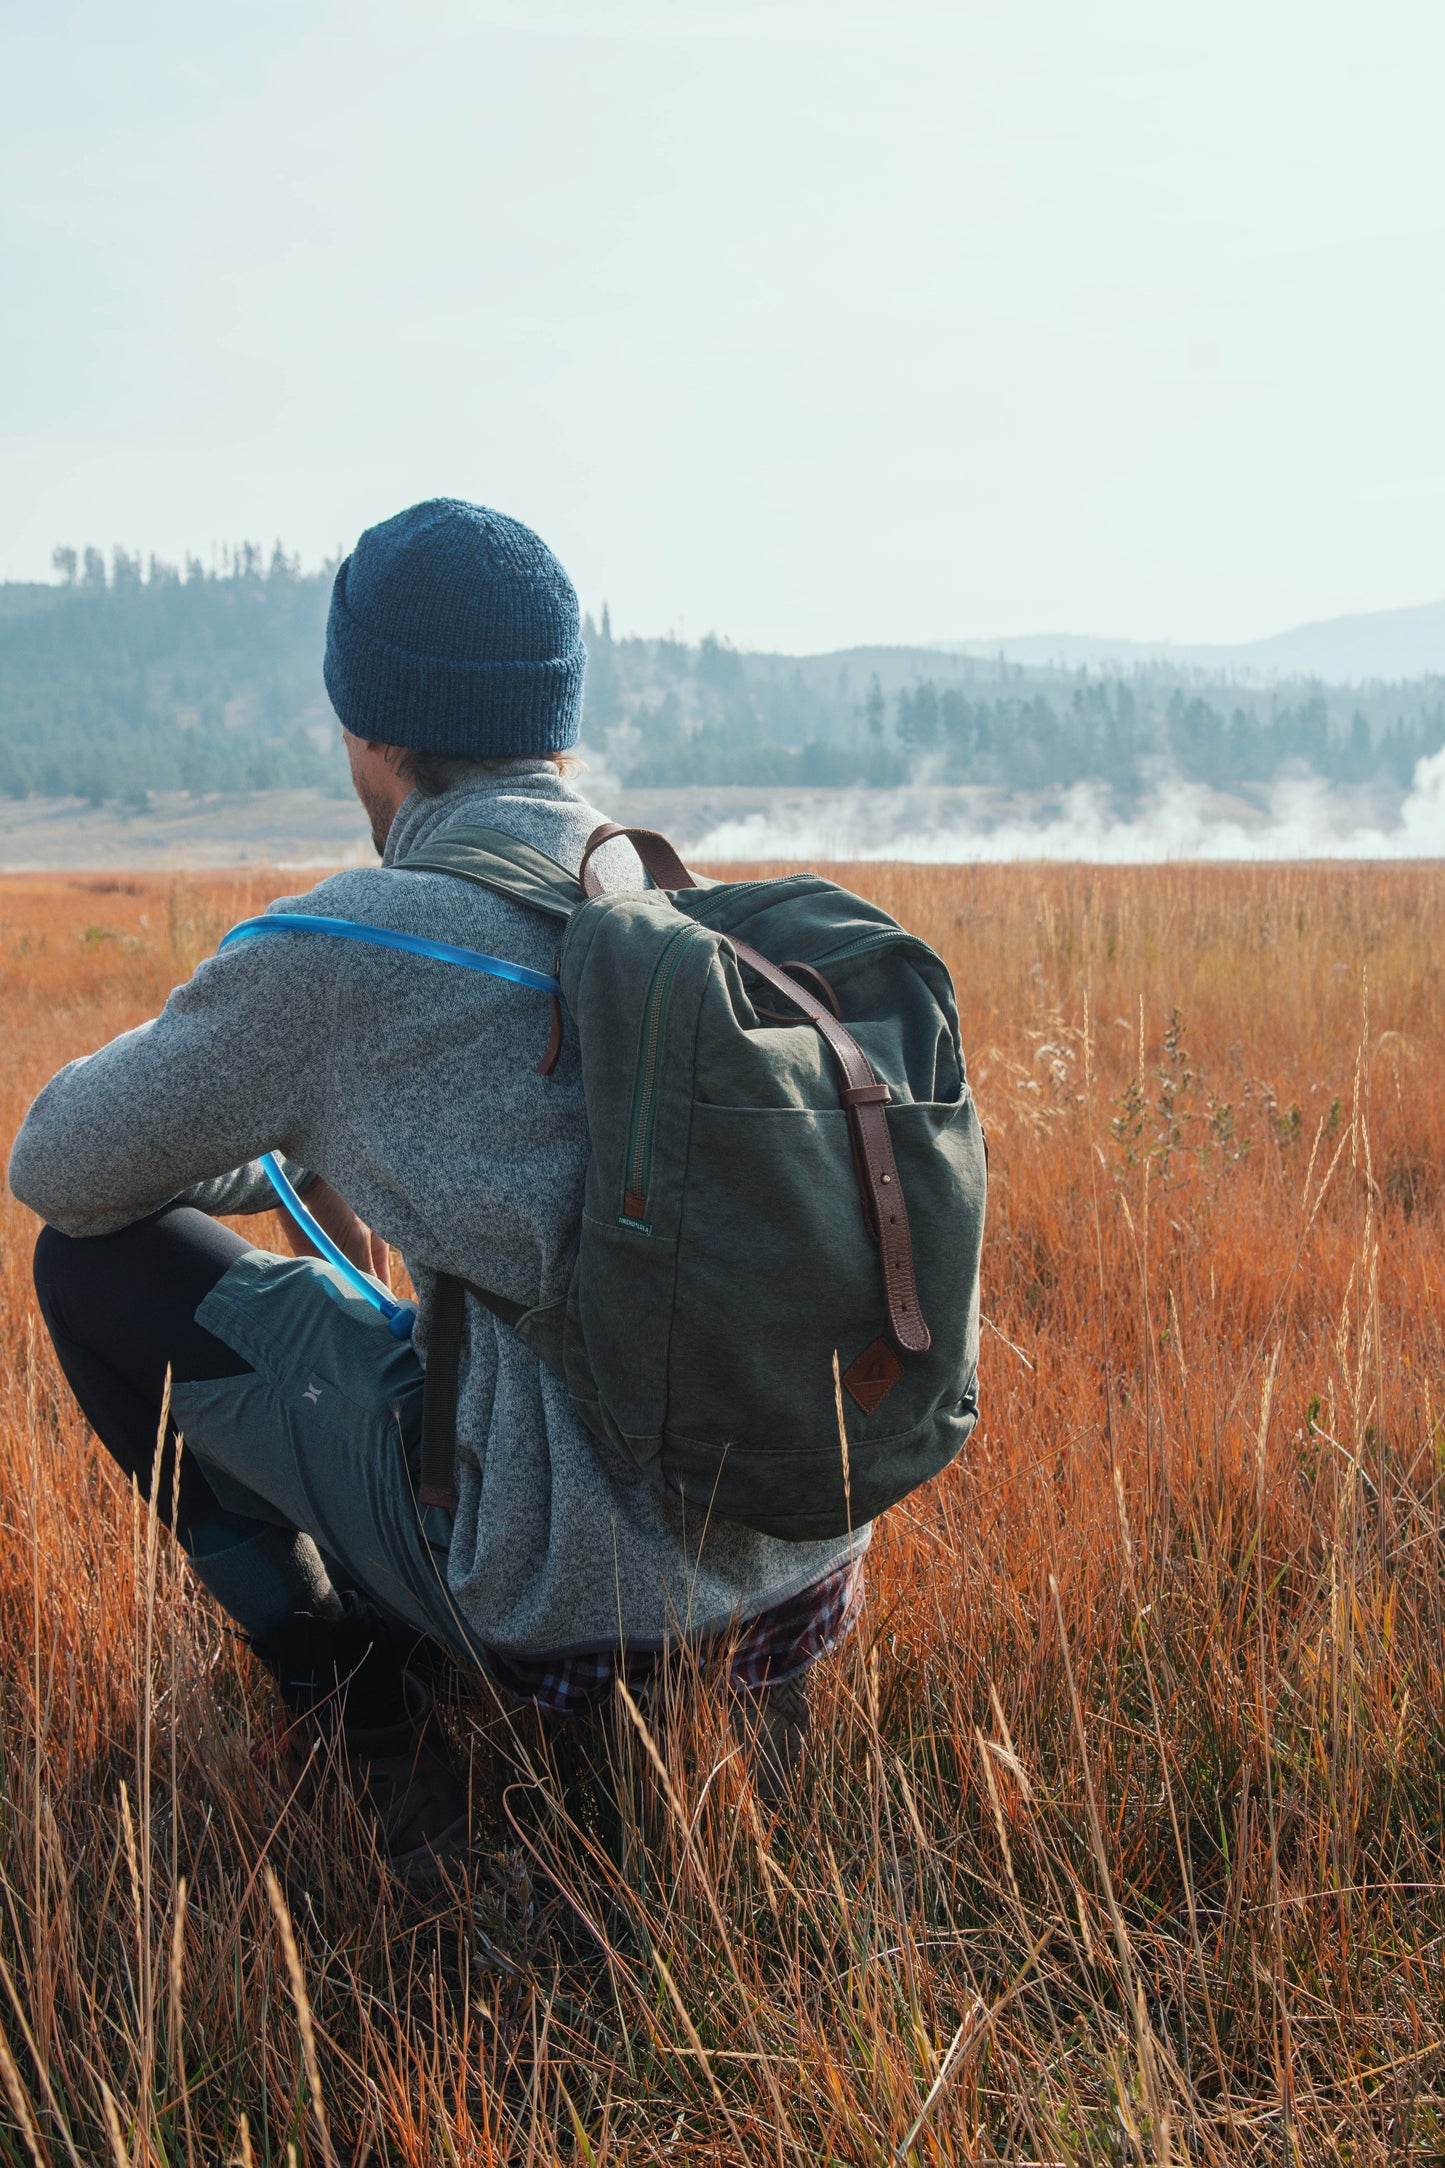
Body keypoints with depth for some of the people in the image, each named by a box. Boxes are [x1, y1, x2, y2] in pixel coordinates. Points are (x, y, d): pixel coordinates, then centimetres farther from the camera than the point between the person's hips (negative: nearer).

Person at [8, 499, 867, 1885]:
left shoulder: (342, 949, -9)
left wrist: (281, 1153, 25)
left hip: (568, 1578, -6)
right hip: (807, 1524, 7)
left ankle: (369, 1729, 9)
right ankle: (767, 1631, 19)